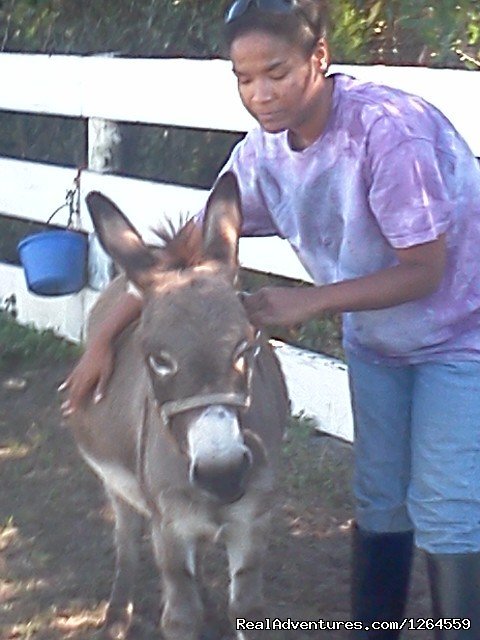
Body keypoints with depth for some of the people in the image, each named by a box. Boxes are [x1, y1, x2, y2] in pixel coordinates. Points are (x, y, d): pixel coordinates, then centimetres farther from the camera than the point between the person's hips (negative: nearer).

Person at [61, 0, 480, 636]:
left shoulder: (387, 129, -31)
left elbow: (424, 269, -25)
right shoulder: (265, 150, -10)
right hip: (376, 339, 6)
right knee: (378, 501, 13)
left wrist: (308, 302, -26)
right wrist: (104, 338, -6)